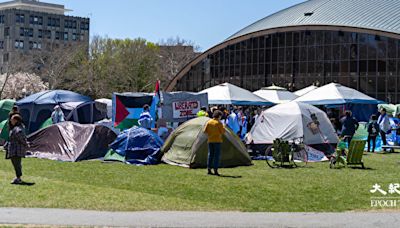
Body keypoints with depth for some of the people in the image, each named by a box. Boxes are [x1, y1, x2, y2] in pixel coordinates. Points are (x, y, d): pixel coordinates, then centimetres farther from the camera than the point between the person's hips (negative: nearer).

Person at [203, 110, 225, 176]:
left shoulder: (209, 122, 4)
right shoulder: (219, 123, -10)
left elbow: (205, 131, 2)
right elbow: (223, 132, -10)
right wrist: (223, 127, 8)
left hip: (210, 141, 5)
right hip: (217, 140, -5)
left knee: (210, 154, 11)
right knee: (217, 155, -2)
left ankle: (209, 170, 10)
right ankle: (215, 170, -5)